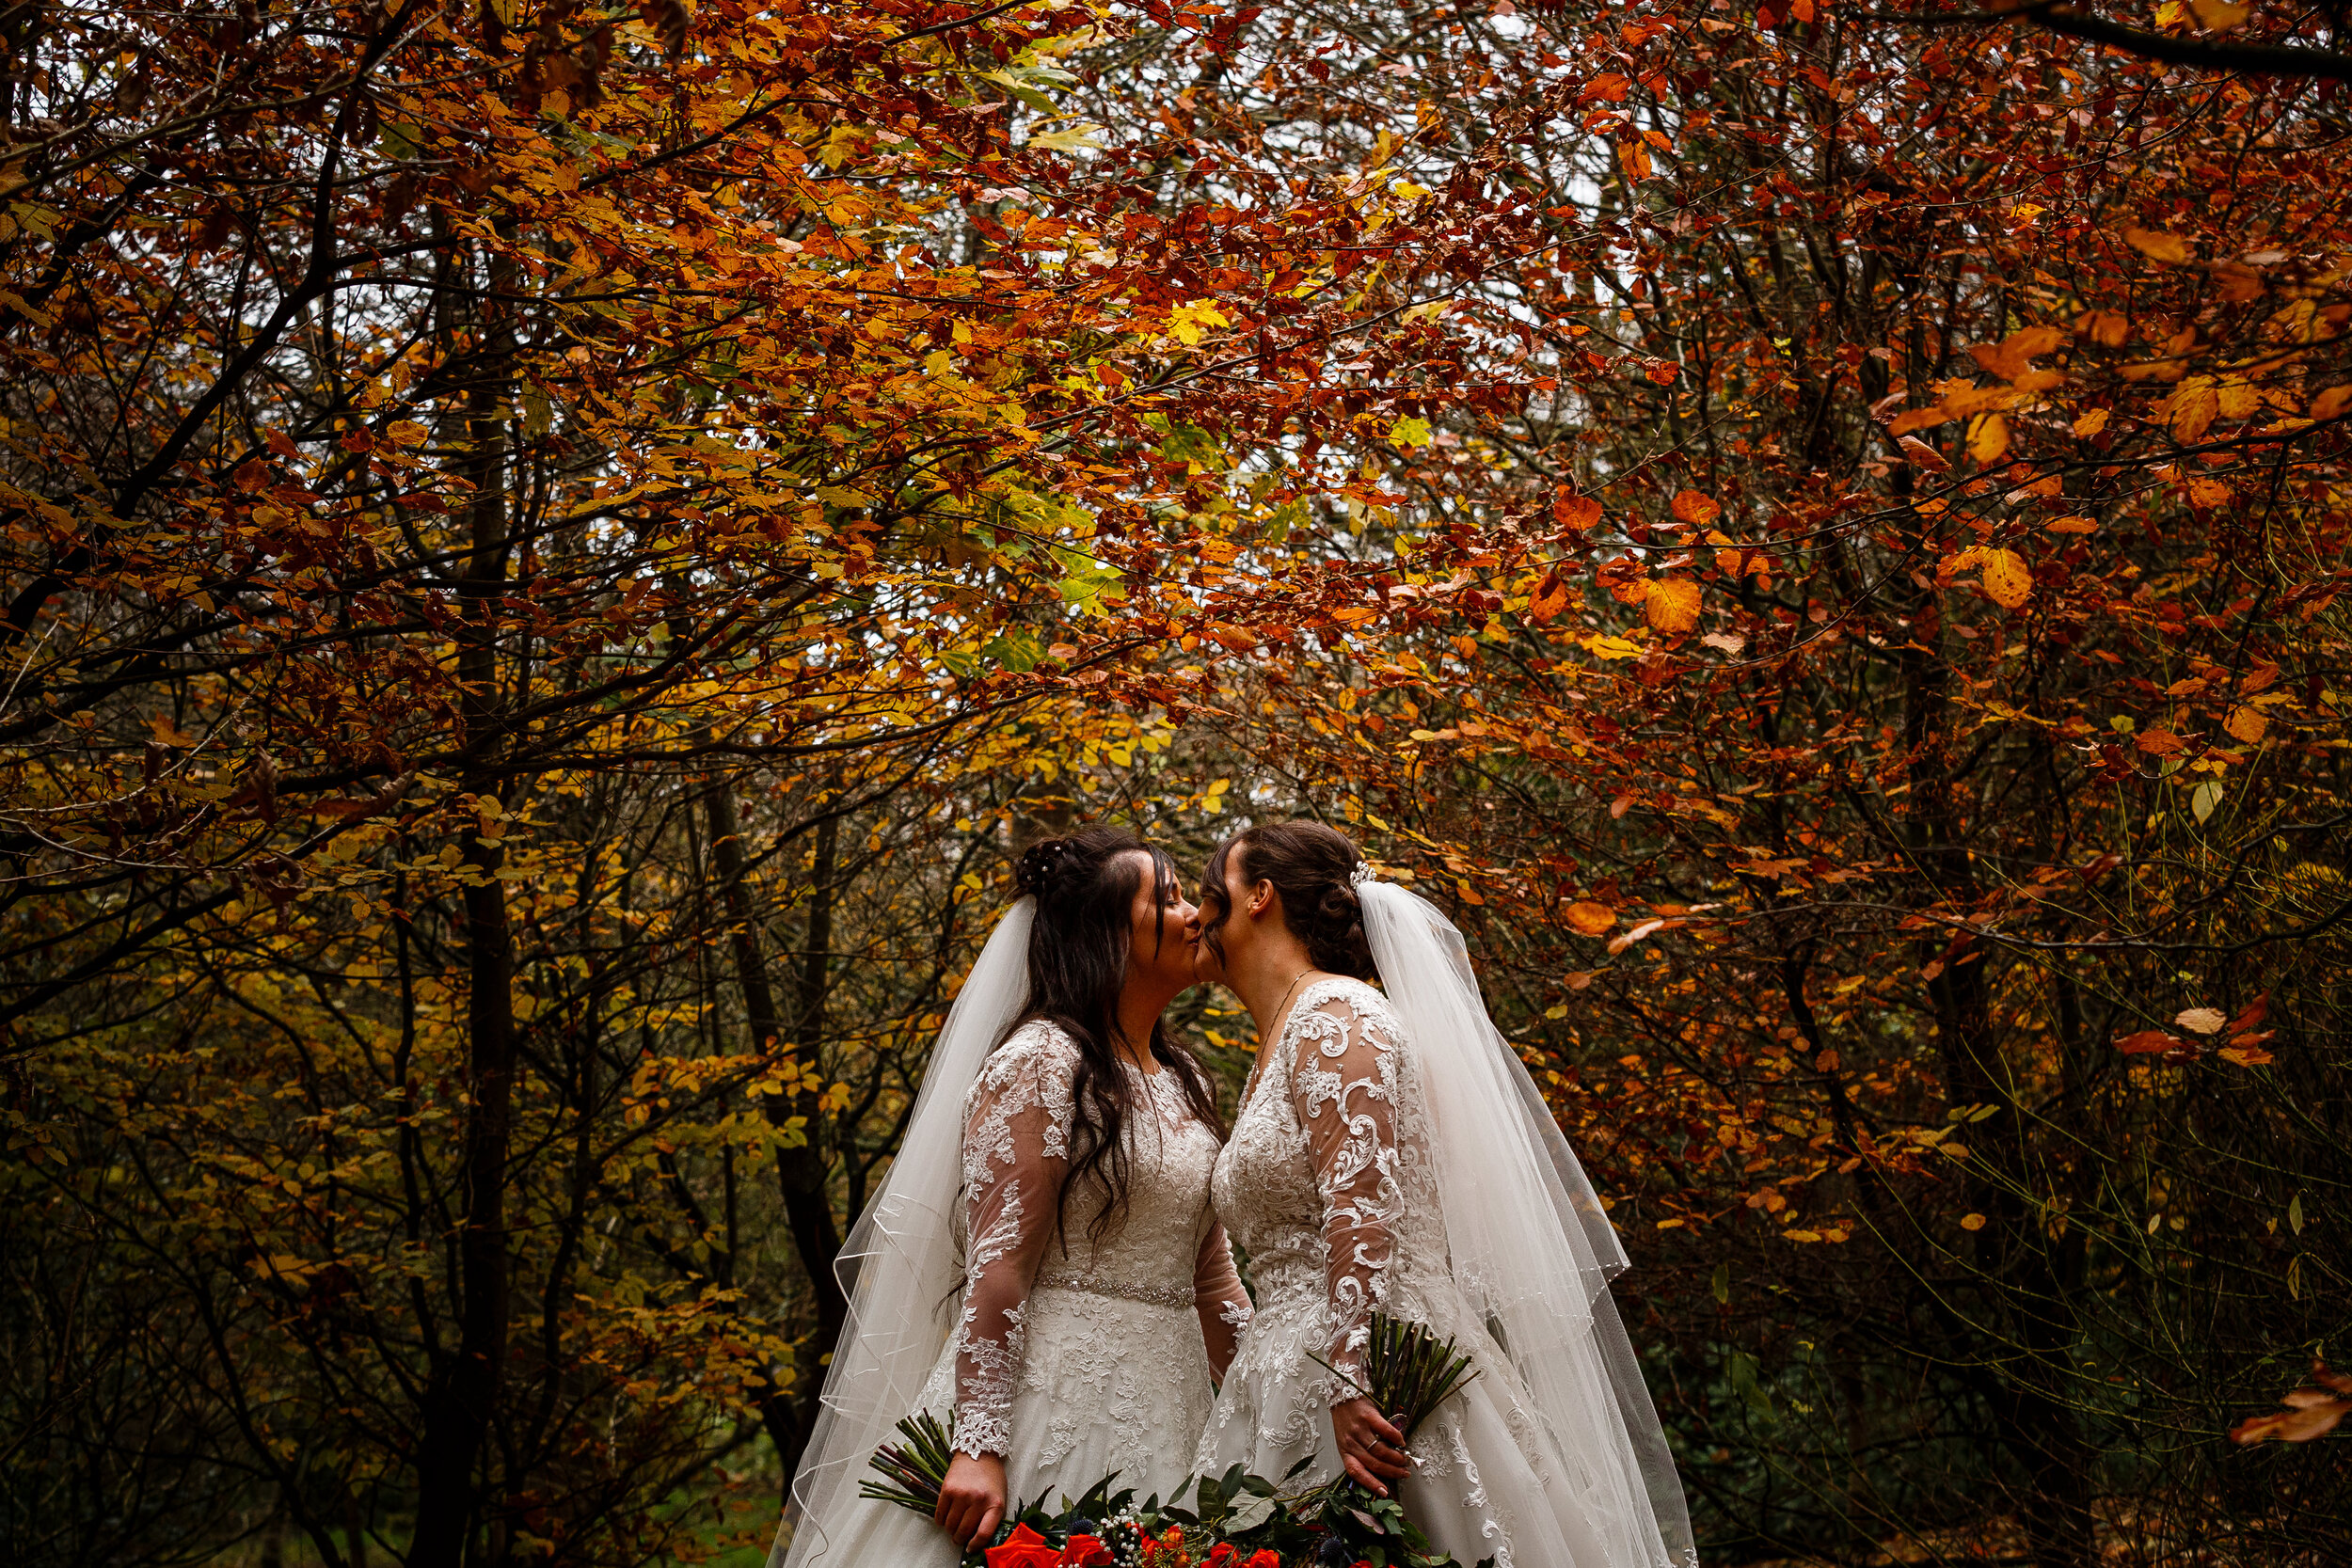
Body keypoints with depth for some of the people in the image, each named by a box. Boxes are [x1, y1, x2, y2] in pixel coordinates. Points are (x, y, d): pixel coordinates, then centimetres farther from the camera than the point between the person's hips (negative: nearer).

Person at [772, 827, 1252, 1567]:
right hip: (1057, 1396, -7)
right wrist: (979, 1444, -23)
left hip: (1164, 1412, 7)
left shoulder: (1185, 1080, 14)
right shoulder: (1040, 1063, -10)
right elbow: (996, 1263, -17)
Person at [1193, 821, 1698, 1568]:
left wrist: (1345, 1381, -27)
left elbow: (1363, 1211, -19)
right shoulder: (1276, 1050, 21)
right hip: (1288, 1379, 8)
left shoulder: (1332, 1016, -7)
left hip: (1375, 1371, -8)